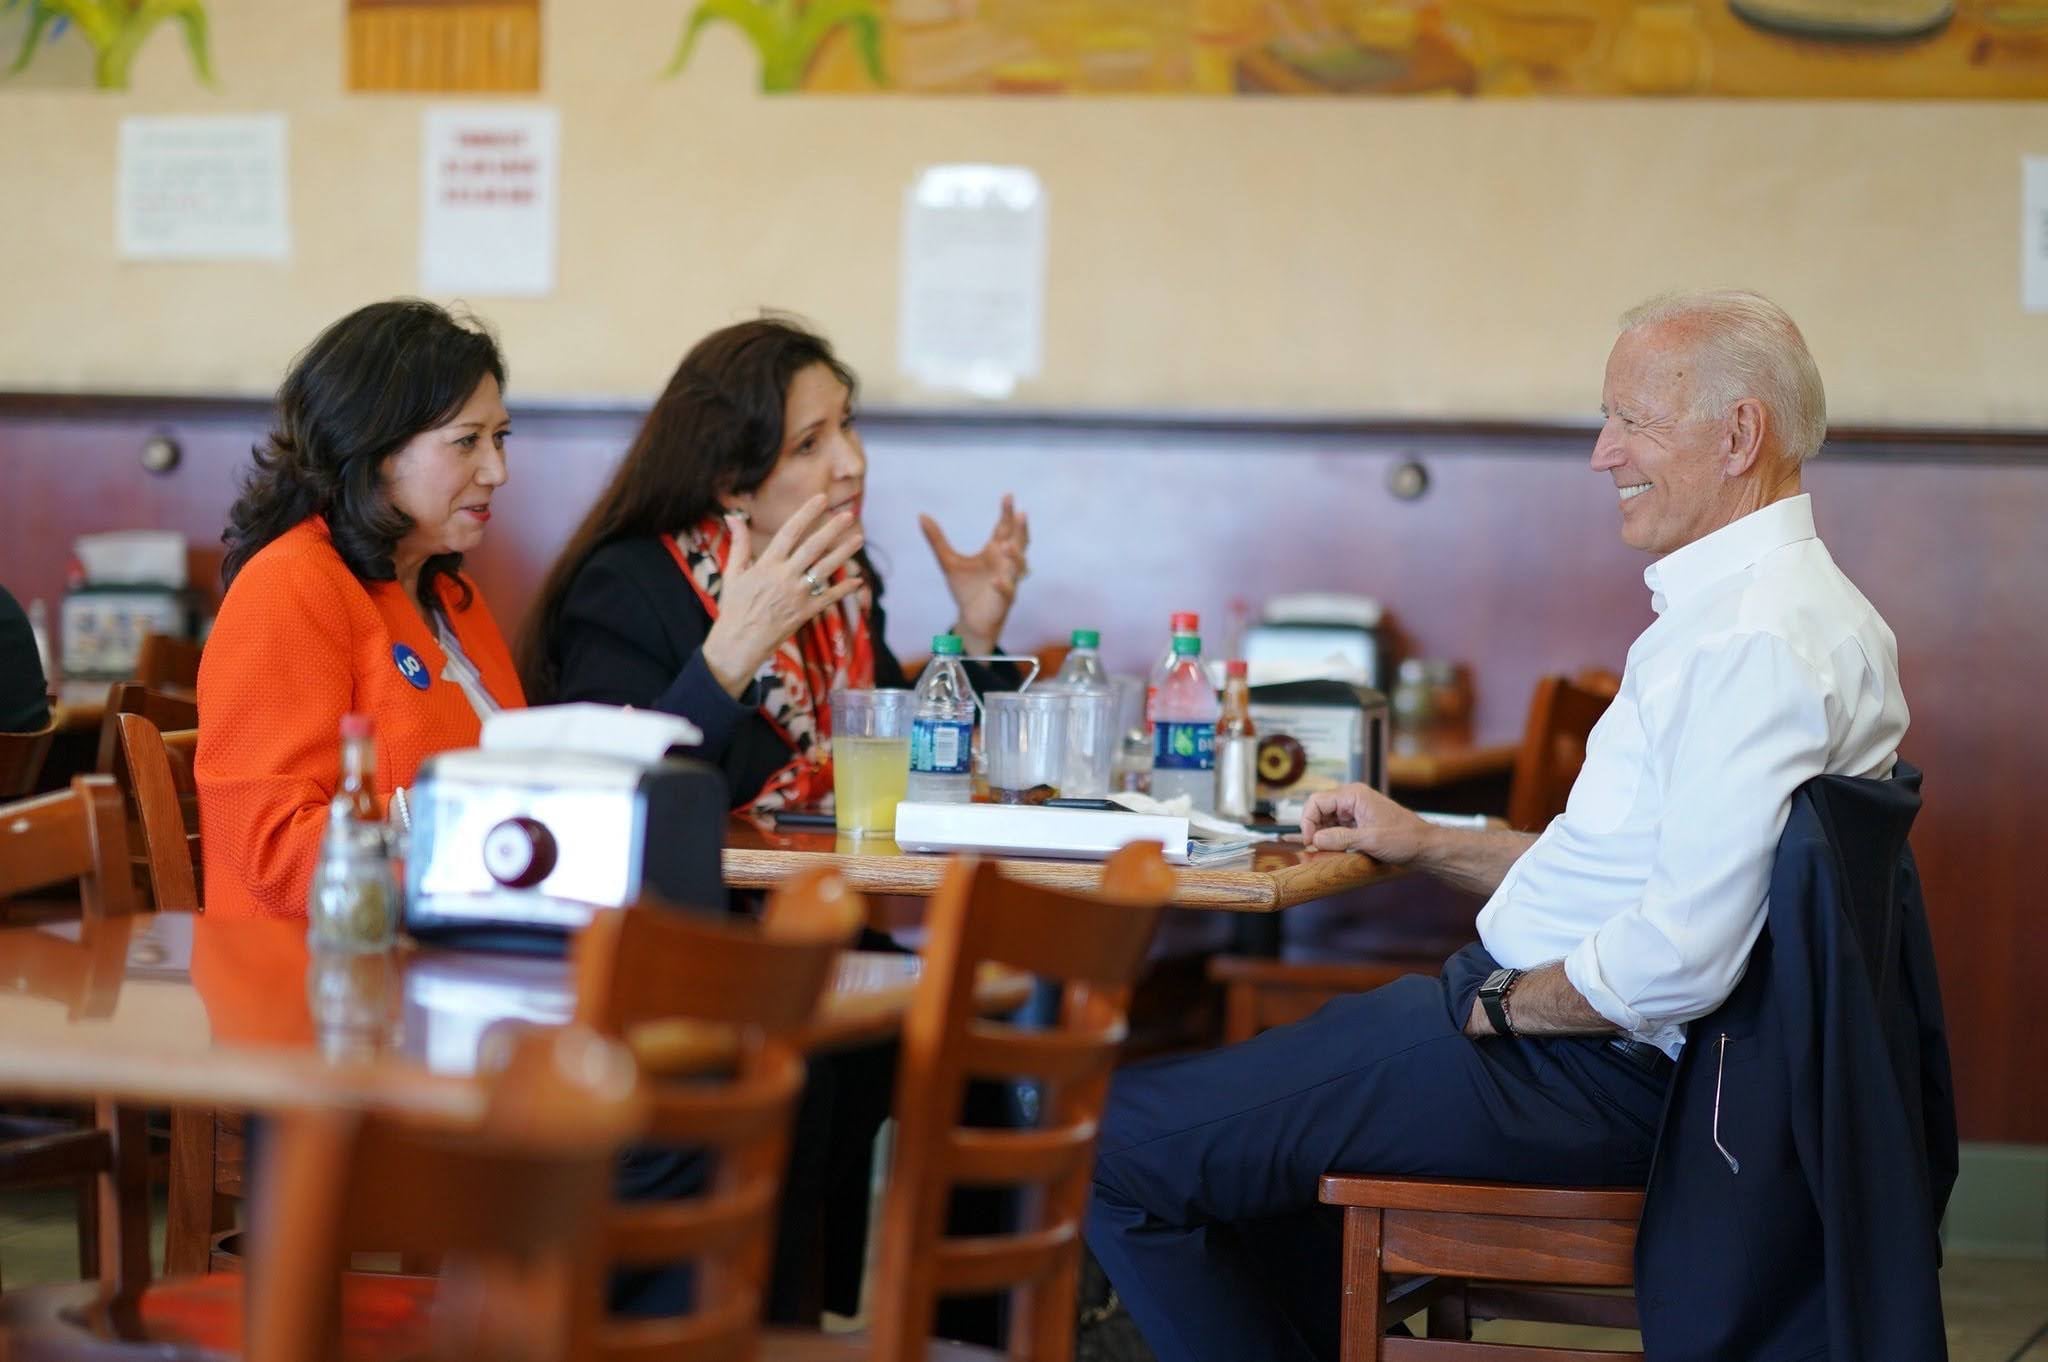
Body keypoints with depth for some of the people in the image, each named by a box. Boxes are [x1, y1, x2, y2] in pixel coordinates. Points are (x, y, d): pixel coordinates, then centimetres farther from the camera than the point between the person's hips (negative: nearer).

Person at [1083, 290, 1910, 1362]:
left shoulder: (1760, 646, -22)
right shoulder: (1747, 607, 13)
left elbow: (1680, 960, -29)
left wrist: (1501, 1005, -14)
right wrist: (1428, 845, 23)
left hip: (1586, 1071, -11)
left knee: (1119, 1146, -10)